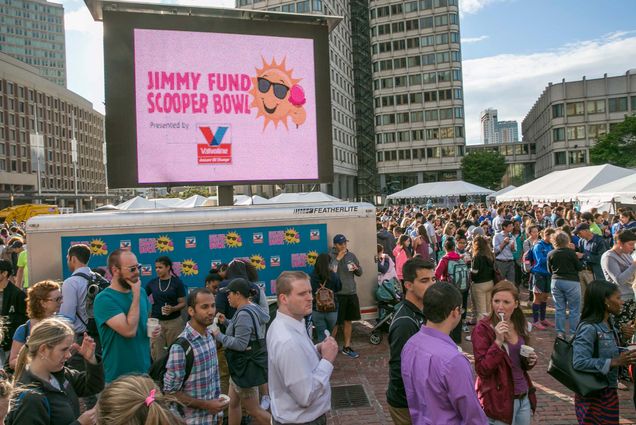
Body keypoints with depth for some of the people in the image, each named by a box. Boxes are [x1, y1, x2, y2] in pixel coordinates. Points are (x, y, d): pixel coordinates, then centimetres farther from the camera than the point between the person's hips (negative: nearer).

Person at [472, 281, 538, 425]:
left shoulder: (519, 325, 3)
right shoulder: (482, 329, -15)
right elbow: (482, 370, -20)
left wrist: (530, 360, -5)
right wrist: (498, 341, -28)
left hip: (524, 397, 6)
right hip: (499, 400, -6)